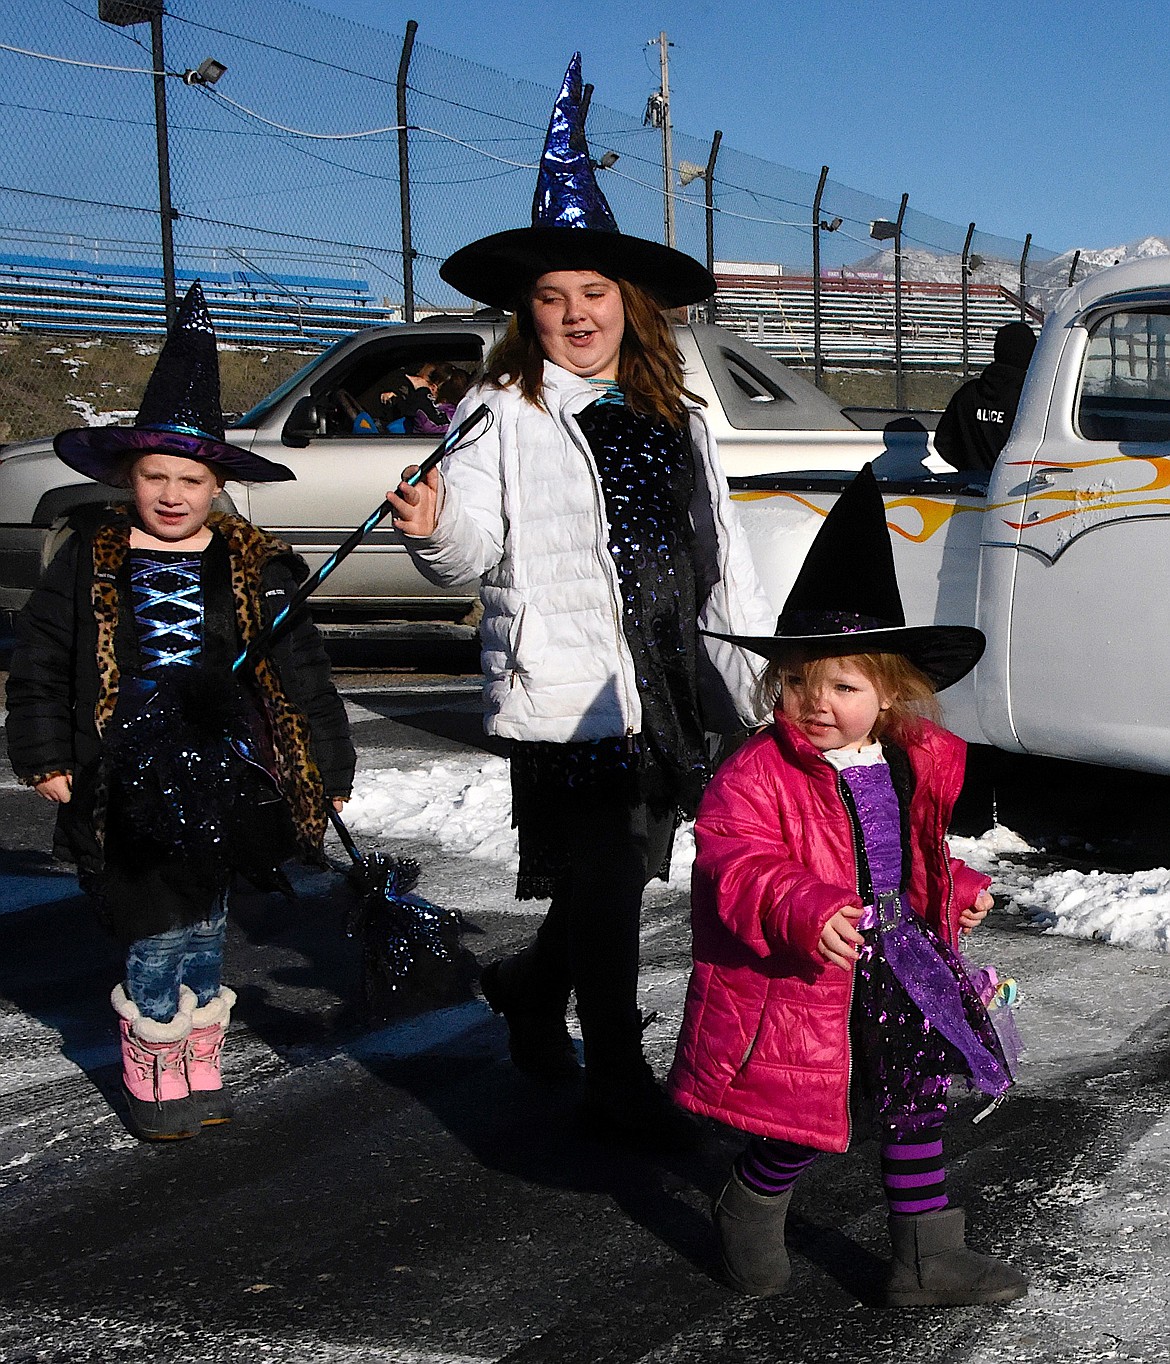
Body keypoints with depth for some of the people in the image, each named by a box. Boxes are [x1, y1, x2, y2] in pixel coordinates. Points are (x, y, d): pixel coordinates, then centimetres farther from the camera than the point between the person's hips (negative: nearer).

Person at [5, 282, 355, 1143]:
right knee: (156, 934, 0)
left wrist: (329, 763, 5)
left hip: (225, 771, 1)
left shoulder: (253, 565, 3)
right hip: (129, 779, -1)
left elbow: (301, 668, 6)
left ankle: (200, 1067, 24)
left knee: (205, 926, 9)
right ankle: (157, 1076, 16)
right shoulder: (93, 559, 2)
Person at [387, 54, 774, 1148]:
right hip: (564, 697, -6)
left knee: (624, 873, 15)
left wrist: (769, 685, 14)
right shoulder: (502, 411, -2)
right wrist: (433, 529, -34)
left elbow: (723, 560, 17)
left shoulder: (676, 419, 15)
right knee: (602, 891, 0)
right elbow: (474, 550, -11)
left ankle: (530, 985, 43)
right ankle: (619, 1085, 16)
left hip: (668, 694, 6)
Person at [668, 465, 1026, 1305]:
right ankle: (750, 1221, 33)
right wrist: (806, 911, -42)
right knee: (802, 1124, 3)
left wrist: (956, 890, 9)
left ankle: (929, 1258, 29)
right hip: (799, 983, -7)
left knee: (918, 1099, 14)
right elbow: (736, 867, -28)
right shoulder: (756, 777, -17)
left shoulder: (914, 764, 6)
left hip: (898, 965, 7)